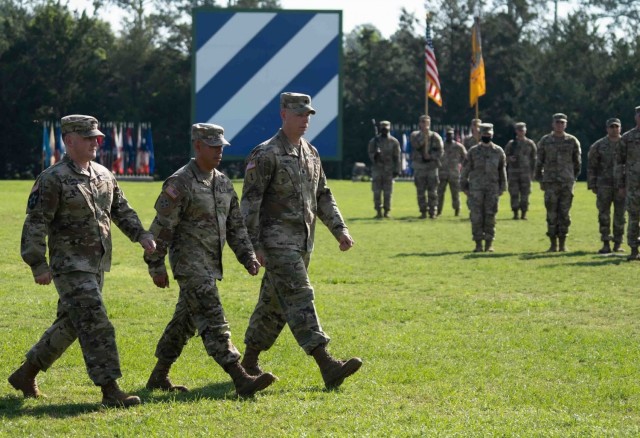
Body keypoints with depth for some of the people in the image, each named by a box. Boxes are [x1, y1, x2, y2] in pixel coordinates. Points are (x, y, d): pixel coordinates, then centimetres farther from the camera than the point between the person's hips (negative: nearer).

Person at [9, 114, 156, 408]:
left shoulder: (104, 176, 12)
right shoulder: (52, 180, -11)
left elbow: (122, 211, 20)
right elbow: (35, 224, -13)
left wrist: (141, 235, 3)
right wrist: (38, 265, -18)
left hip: (97, 266, 8)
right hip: (70, 265, -8)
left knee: (70, 324, 15)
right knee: (96, 325, -14)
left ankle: (26, 373, 29)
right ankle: (110, 391, -14)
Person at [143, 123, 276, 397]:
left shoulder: (223, 183, 12)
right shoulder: (180, 183, -13)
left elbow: (235, 225, 17)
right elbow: (162, 227, -13)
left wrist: (248, 257, 7)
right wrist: (156, 266, -13)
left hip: (210, 265, 9)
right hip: (190, 263, -9)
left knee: (185, 322, 15)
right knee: (213, 322, -14)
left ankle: (159, 377, 26)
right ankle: (241, 380, -22)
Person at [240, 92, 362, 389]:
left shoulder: (311, 153, 14)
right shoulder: (265, 155, -11)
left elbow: (323, 196, 21)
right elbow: (250, 202, -12)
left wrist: (339, 229, 9)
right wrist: (254, 245, -16)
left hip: (302, 242, 8)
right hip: (277, 240, -8)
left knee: (275, 304, 13)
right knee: (299, 298, -14)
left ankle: (249, 362, 24)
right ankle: (327, 367, -23)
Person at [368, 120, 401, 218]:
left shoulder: (394, 142, 4)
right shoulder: (374, 141, 6)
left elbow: (397, 157, 4)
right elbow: (370, 154, 6)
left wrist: (396, 170, -1)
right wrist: (374, 156, -17)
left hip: (389, 169, -1)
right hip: (377, 168, 1)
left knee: (388, 192, 0)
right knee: (377, 192, -2)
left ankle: (386, 211, 5)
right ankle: (378, 211, 2)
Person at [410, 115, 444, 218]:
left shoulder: (435, 137, 4)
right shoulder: (414, 135, 6)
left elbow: (440, 151, -1)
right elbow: (416, 145, -15)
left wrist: (431, 156, -15)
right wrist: (423, 135, -15)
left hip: (432, 166, -1)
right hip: (419, 166, 1)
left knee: (432, 191, -2)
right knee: (420, 191, 1)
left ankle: (433, 212, 3)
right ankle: (423, 212, 8)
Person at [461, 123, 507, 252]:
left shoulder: (498, 151, 8)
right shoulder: (473, 151, 5)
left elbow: (502, 170, 11)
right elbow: (466, 169, 7)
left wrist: (502, 187, 7)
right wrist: (464, 187, 3)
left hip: (492, 188, 0)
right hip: (476, 188, 0)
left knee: (490, 216, -1)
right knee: (476, 216, -3)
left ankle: (489, 243, 4)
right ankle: (478, 244, 1)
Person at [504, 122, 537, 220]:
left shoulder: (530, 144, 7)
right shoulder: (511, 144, 8)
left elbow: (533, 159, 8)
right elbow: (505, 156, 12)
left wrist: (532, 172, 2)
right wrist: (509, 158, -11)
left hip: (525, 172, -1)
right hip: (513, 172, 1)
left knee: (525, 194, -3)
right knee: (514, 194, -2)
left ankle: (524, 213, 0)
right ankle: (515, 213, 4)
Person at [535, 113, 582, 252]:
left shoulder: (572, 141, 5)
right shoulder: (545, 141, 4)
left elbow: (577, 162, 14)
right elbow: (539, 162, 9)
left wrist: (573, 178, 14)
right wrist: (540, 180, 7)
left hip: (567, 183, 0)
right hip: (550, 183, 0)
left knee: (564, 213, 0)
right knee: (552, 214, -2)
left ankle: (563, 243, 4)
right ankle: (553, 243, 2)